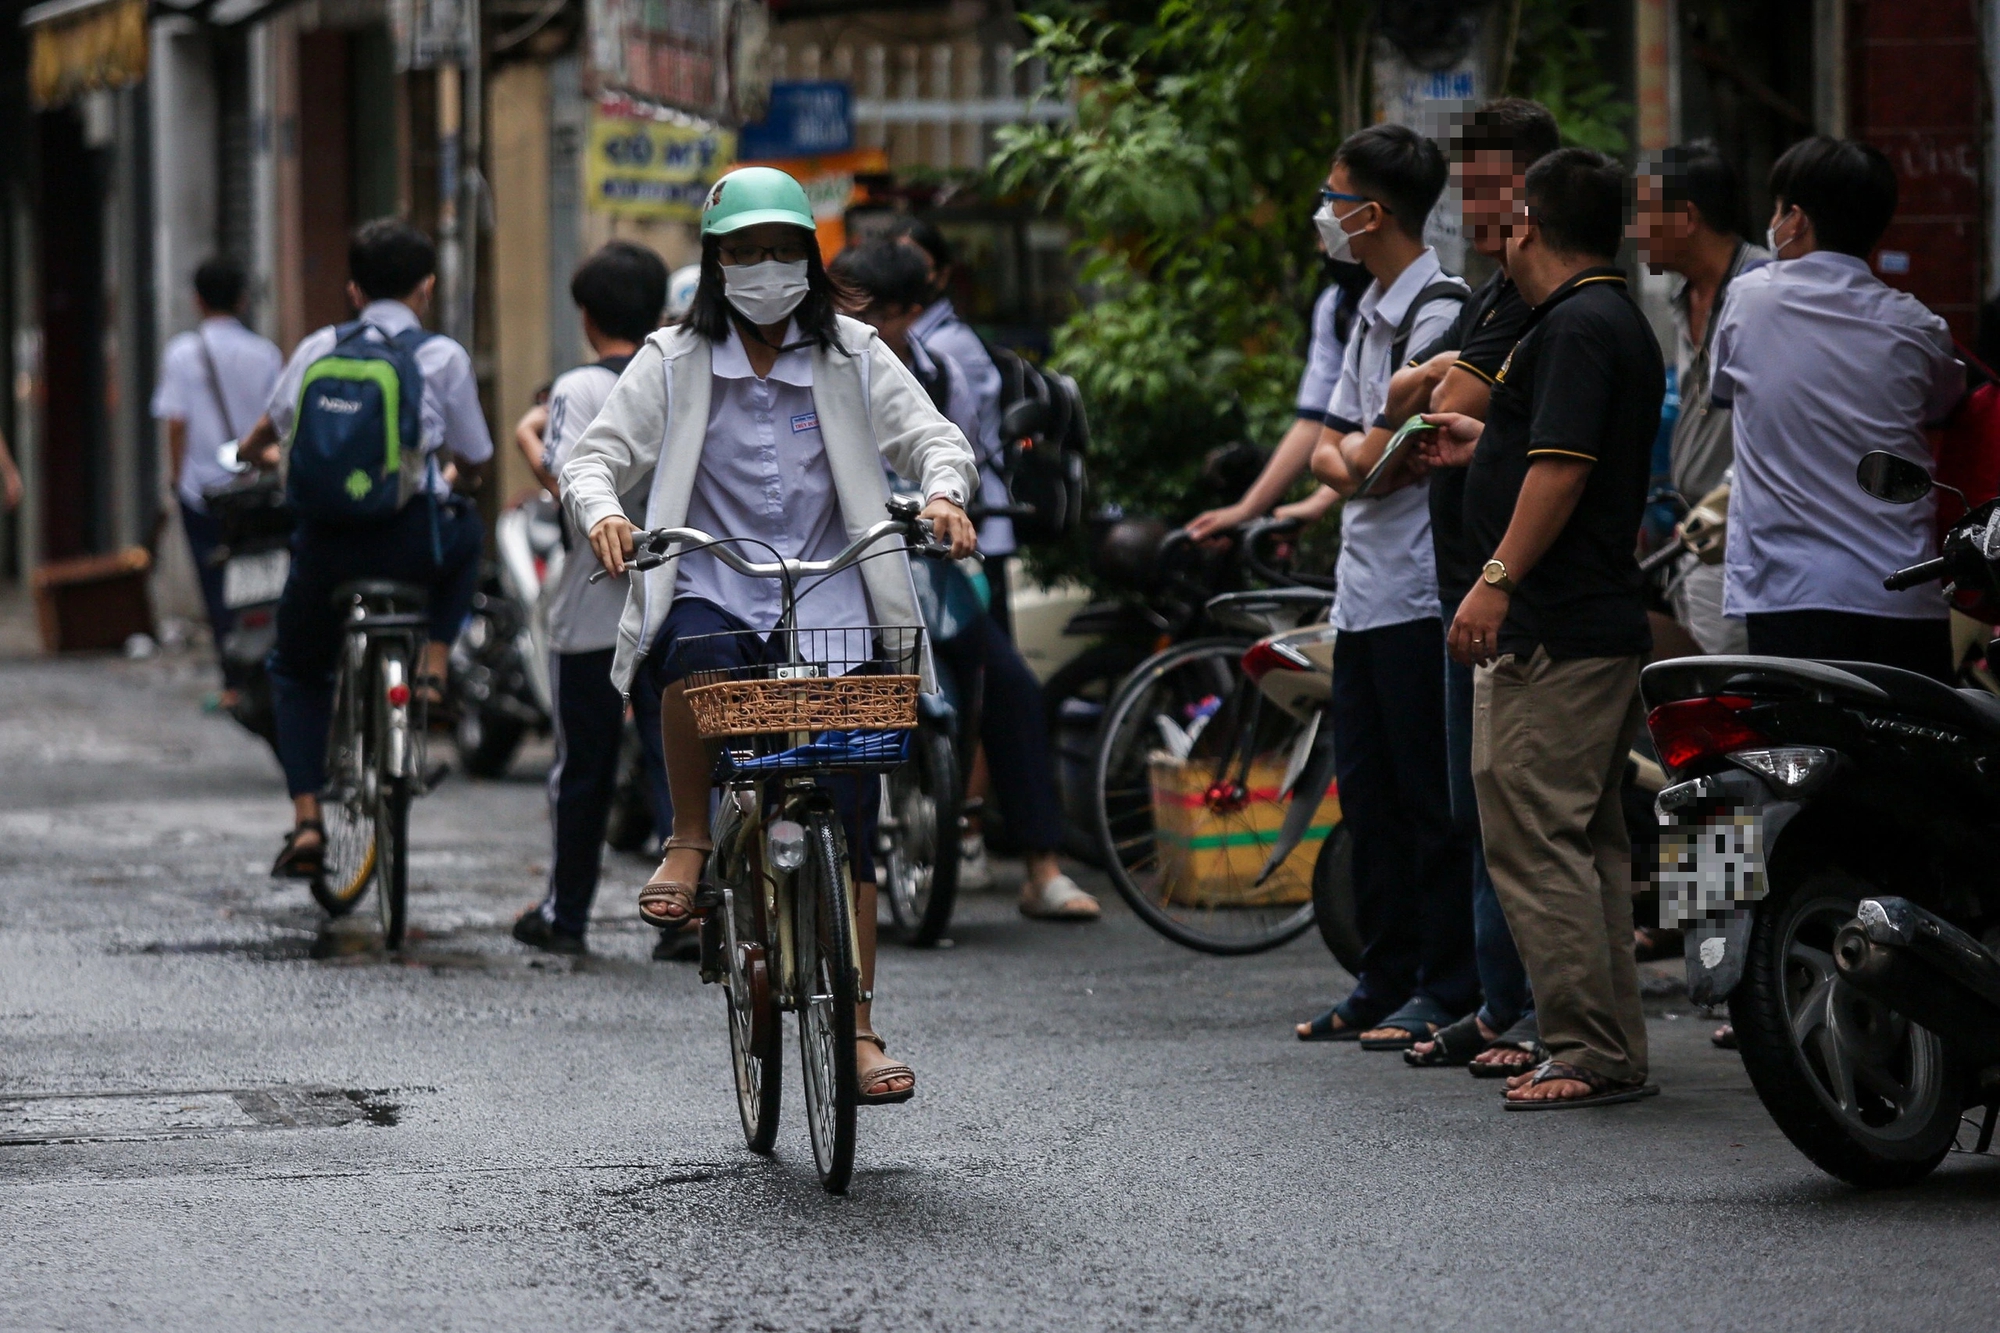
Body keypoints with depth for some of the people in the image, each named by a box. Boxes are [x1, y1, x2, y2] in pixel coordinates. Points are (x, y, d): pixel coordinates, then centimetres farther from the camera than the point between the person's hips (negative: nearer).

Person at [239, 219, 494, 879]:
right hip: (413, 542, -1)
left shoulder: (316, 349, 9)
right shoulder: (442, 357, 4)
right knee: (466, 530, 35)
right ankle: (432, 671, 20)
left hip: (327, 544, 1)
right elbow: (474, 463, 12)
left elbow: (266, 432, 21)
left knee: (296, 670, 24)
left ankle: (306, 822, 9)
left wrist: (254, 454, 46)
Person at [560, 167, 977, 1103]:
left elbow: (932, 437, 6)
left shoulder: (852, 359, 10)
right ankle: (690, 838, -13)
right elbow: (597, 455, 3)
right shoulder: (675, 364, 8)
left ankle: (857, 1030, 5)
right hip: (715, 593, -1)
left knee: (848, 824, -4)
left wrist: (943, 495, -18)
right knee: (694, 662, -39)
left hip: (832, 609, 1)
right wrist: (601, 512, -20)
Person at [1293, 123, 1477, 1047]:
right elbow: (1330, 451, 18)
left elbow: (1379, 454, -17)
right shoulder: (1373, 313, 18)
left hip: (1420, 593, -9)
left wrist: (1352, 456, 4)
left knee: (1431, 798, -5)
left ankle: (1448, 991, -2)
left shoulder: (1439, 312, -13)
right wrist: (1343, 460, -4)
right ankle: (1385, 979, 18)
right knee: (1368, 797, 12)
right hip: (1365, 589, 9)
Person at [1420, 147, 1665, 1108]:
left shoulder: (1576, 327, -14)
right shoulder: (1617, 322, 19)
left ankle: (1590, 1053, -12)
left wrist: (1498, 579, -26)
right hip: (1602, 624, 11)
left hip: (1554, 632, -11)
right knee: (1584, 840, 12)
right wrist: (1485, 444, 42)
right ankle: (1612, 1053, 14)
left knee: (1532, 838, -11)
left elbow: (1565, 468, -23)